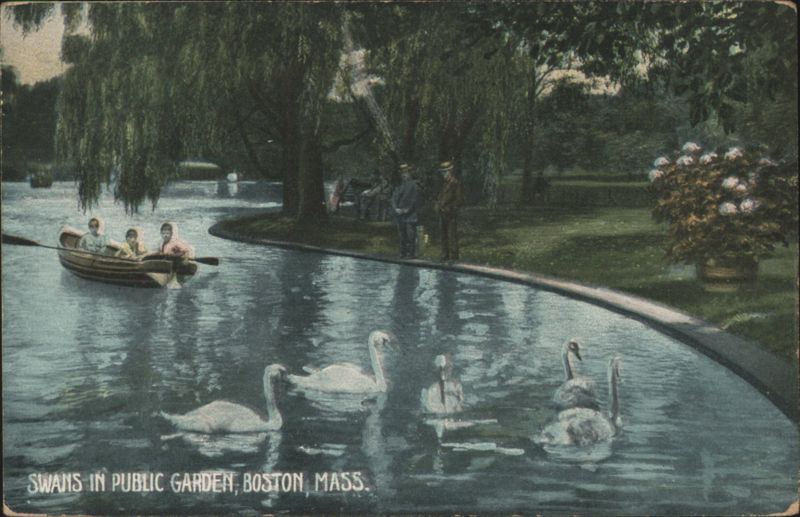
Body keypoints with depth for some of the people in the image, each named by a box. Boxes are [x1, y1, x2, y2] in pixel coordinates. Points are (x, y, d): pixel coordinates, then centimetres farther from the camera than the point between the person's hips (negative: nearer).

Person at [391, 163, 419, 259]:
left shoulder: (413, 185, -3)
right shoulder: (399, 186, 15)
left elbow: (414, 200, -8)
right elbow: (394, 198, 10)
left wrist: (407, 210, -12)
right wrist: (396, 209, -5)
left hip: (410, 215, -6)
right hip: (400, 215, 6)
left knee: (411, 235, -8)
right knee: (402, 236, 8)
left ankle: (412, 253, -6)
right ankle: (403, 253, 13)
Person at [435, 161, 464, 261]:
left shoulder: (456, 183, -8)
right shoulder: (445, 183, 17)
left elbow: (460, 200, -12)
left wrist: (449, 208, -17)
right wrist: (438, 206, 7)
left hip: (451, 215, -8)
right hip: (443, 214, 9)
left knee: (452, 236, -9)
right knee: (444, 236, 12)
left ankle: (453, 256, -8)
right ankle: (445, 255, 18)